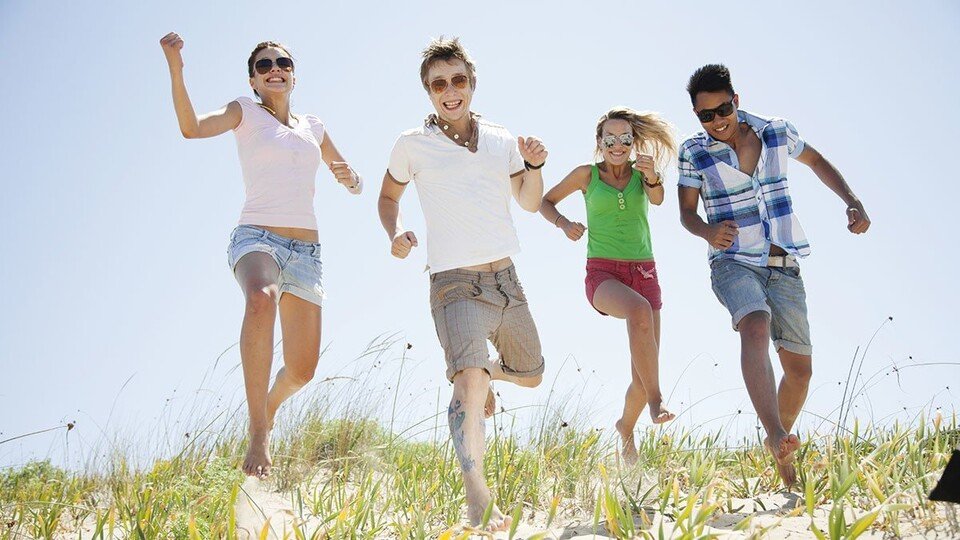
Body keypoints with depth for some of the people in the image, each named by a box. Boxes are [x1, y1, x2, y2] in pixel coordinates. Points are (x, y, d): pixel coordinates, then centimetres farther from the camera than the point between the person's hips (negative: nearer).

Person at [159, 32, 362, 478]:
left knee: (302, 370, 1)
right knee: (261, 298, -41)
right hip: (256, 237, -5)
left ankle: (269, 407, 40)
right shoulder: (246, 112, 7)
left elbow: (355, 186, 24)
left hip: (306, 250, 5)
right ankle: (258, 438, -43)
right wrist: (175, 71, -26)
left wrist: (350, 178, 0)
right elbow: (192, 127, -13)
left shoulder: (313, 127, 18)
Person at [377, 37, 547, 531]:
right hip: (455, 283, -5)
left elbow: (529, 202, 18)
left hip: (505, 280, 5)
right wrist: (395, 233, -5)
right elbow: (388, 195, 15)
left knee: (530, 375, 20)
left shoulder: (500, 140, 8)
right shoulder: (413, 144, -1)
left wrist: (534, 166, -2)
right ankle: (479, 503, -28)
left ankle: (479, 373, 52)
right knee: (470, 385, -26)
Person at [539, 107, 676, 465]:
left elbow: (657, 198, -13)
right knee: (639, 309, -40)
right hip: (602, 274, -3)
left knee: (643, 375, 0)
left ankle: (626, 426, 32)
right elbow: (545, 202, 16)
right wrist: (563, 223, -5)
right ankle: (656, 400, -35)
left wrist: (652, 176, -35)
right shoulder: (587, 174, 5)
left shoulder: (642, 172, 8)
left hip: (643, 272, 3)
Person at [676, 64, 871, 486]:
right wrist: (708, 232, -21)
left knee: (800, 369, 4)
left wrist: (852, 203, 5)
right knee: (756, 326, -35)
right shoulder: (693, 153, -4)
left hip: (784, 266, 4)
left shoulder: (777, 133, 1)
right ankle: (776, 435, -49)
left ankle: (780, 444, 29)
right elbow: (686, 212, 2)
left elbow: (816, 161, 18)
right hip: (734, 263, -3)